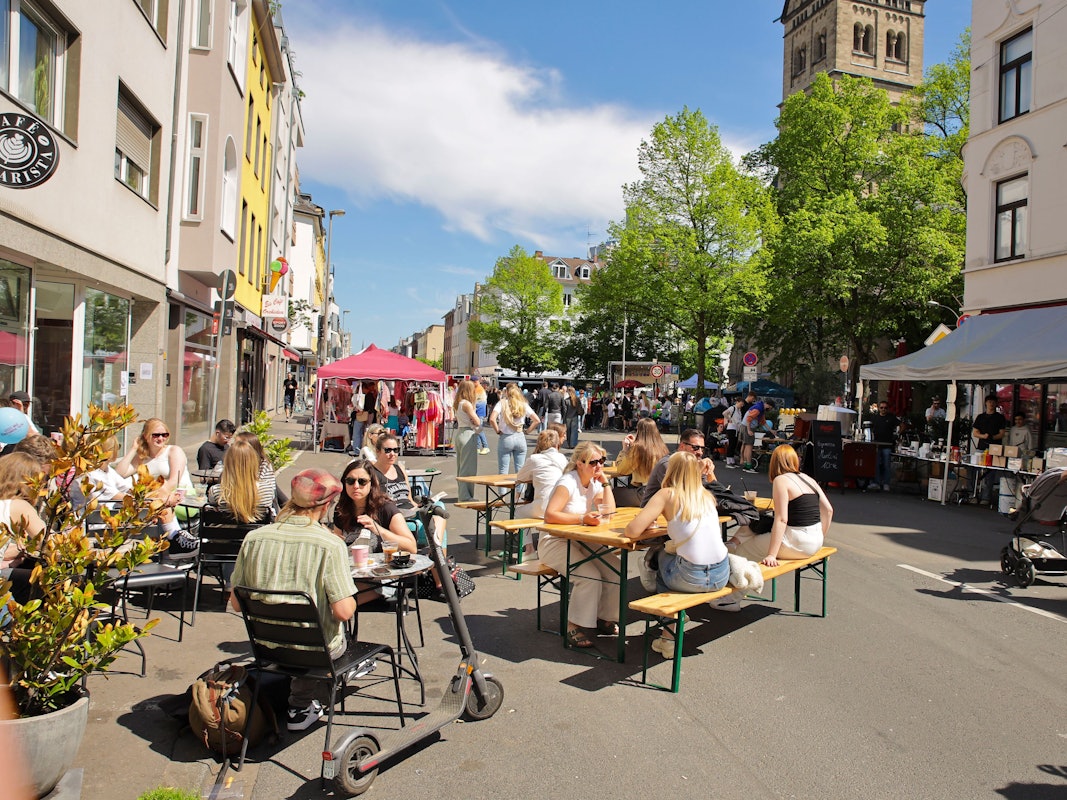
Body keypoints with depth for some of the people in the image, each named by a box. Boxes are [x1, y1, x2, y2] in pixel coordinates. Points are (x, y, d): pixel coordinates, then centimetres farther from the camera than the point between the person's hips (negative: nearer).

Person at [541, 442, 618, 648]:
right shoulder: (568, 483, -18)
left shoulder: (594, 482, 7)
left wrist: (605, 482, -6)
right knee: (590, 575, -29)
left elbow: (610, 512, -2)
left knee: (616, 568, -13)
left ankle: (605, 619, 5)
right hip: (554, 543, -7)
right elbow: (549, 515, -29)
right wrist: (583, 519, -35)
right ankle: (574, 627, -14)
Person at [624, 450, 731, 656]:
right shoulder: (707, 496, 11)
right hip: (721, 576, 5)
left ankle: (669, 636, 28)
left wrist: (647, 524, 9)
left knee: (660, 561, 27)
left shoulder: (668, 495, -5)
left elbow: (632, 531, -10)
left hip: (691, 578, -5)